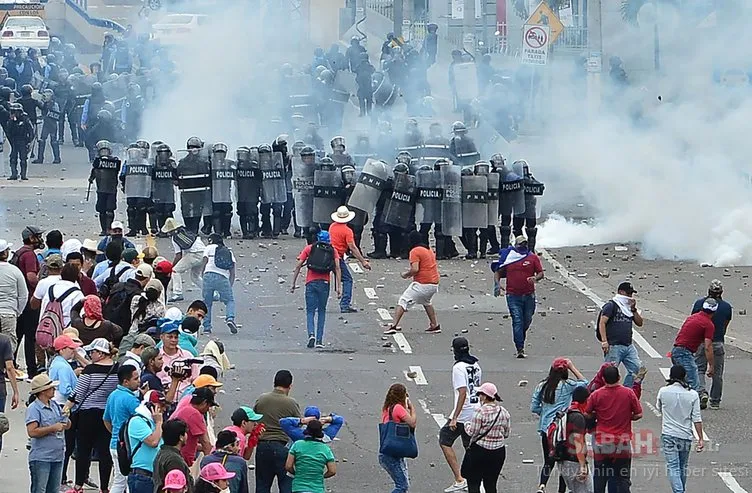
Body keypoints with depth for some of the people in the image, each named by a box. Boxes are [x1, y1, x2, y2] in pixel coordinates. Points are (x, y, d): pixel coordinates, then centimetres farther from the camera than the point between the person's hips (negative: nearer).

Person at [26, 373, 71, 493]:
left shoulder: (55, 405, 12)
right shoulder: (34, 408, -11)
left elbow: (67, 425, 20)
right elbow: (31, 432, -21)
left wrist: (66, 419, -4)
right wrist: (53, 428, -17)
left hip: (57, 456, 8)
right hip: (40, 459, -8)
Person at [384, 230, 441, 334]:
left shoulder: (415, 251, -11)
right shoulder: (429, 250, 15)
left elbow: (415, 269, -21)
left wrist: (406, 274, -3)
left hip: (422, 284, -8)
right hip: (434, 284, 8)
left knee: (403, 301, -4)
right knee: (426, 302, 33)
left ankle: (394, 325, -14)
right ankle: (435, 325, 33)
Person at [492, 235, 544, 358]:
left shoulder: (533, 258, 6)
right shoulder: (507, 257, 4)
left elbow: (541, 273, 3)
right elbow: (498, 272, 11)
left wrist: (536, 278, -19)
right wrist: (497, 284, -6)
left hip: (529, 296, 2)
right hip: (513, 296, -2)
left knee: (527, 321, 11)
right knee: (517, 321, -10)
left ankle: (520, 340, 37)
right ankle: (520, 349, -12)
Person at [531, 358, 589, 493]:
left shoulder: (541, 386, 1)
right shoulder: (567, 385, -9)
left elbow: (534, 408, 2)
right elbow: (585, 383, 7)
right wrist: (572, 368, 6)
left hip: (545, 427, 3)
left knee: (548, 461, 12)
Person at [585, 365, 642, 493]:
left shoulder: (596, 395, -7)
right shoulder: (628, 393, -7)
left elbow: (586, 415, -2)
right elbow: (638, 414, -3)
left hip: (602, 443, 0)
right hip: (623, 443, 0)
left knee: (600, 478, 12)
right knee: (623, 478, 5)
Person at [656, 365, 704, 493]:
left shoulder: (663, 391, -6)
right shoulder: (693, 394, -6)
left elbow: (659, 408, 14)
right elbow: (697, 419, -6)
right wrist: (700, 438, -1)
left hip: (668, 435, -2)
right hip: (686, 435, 2)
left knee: (673, 467, -5)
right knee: (683, 468, 17)